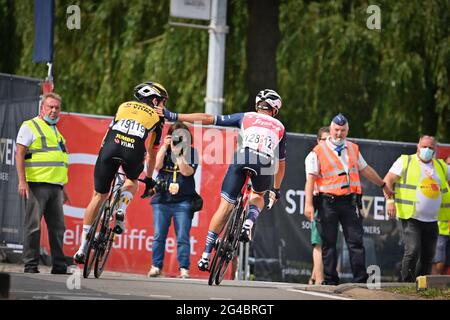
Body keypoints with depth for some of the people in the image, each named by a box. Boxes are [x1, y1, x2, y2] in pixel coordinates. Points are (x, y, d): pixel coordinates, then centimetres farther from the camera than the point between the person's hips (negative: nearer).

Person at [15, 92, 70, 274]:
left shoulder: (56, 131, 24)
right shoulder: (30, 127, 0)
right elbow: (19, 154, -8)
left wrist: (62, 189, 25)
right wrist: (22, 181, -17)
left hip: (55, 186, 7)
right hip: (36, 185, -7)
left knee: (57, 227, 6)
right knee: (33, 225, -7)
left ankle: (59, 266, 11)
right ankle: (31, 265, -5)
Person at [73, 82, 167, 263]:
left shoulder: (124, 106, 33)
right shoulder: (156, 118, 27)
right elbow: (152, 153, 32)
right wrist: (149, 178, 45)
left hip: (111, 146, 1)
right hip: (133, 152, -1)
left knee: (99, 195, 13)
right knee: (132, 181, 34)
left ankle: (82, 248, 14)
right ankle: (121, 211, 5)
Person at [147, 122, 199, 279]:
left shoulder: (191, 152, 4)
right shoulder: (164, 150, 11)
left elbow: (187, 171, -9)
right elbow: (157, 166, -4)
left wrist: (177, 153, -14)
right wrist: (165, 147, -7)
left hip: (183, 201, -2)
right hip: (162, 199, 2)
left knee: (183, 237, -5)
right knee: (159, 235, 2)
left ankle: (184, 268, -2)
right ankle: (156, 266, 8)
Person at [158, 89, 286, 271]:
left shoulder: (245, 118, 28)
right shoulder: (279, 128, 33)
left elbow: (208, 119, 20)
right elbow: (281, 163, 41)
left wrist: (174, 116, 21)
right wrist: (276, 190, 53)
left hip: (242, 157, -1)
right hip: (266, 163, 1)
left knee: (225, 206, 5)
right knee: (258, 196, 32)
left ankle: (206, 255, 3)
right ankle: (249, 224, 2)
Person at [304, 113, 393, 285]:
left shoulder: (353, 149, 16)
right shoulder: (319, 151, 1)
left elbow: (366, 170, 28)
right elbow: (311, 178, -3)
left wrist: (383, 185, 35)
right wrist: (308, 203, -11)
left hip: (350, 201, 3)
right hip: (328, 202, -3)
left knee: (356, 241, -3)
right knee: (328, 243, 1)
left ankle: (360, 279, -3)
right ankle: (330, 280, 7)